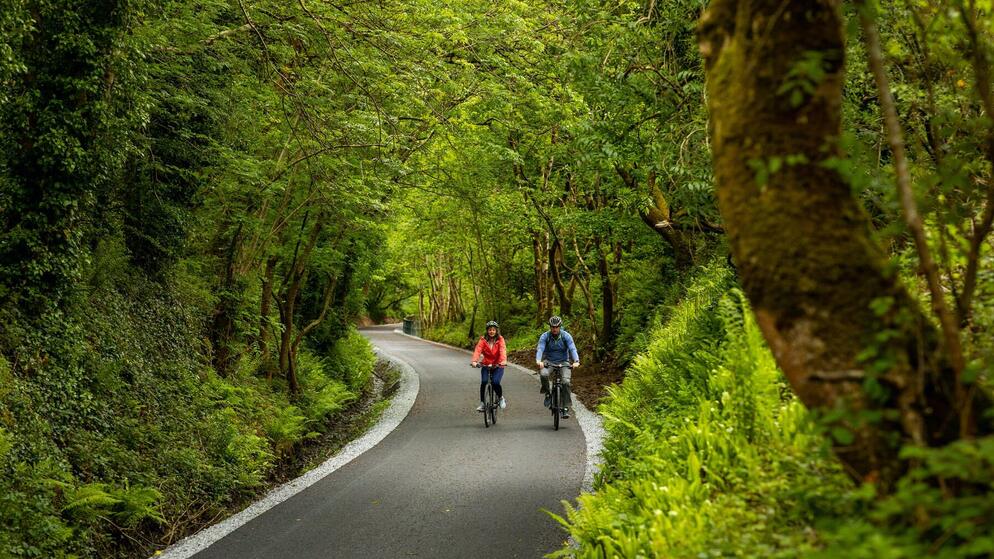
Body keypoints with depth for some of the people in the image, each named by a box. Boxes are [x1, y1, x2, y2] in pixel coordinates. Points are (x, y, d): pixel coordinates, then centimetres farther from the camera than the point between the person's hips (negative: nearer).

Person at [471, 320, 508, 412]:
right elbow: (478, 350, -17)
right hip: (486, 365, 1)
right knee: (483, 382, -20)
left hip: (498, 366, -1)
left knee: (495, 383, -21)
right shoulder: (483, 340, -4)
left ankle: (501, 398, 8)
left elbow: (503, 350, -21)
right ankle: (482, 403, -7)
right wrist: (475, 361, -35)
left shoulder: (500, 339, -6)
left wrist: (504, 361, -40)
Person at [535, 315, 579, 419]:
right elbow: (540, 349, -24)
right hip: (549, 362, 0)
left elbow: (572, 349, -23)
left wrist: (576, 361, -42)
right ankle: (547, 393, -6)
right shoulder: (545, 336, -12)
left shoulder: (566, 336, -13)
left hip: (563, 362, 0)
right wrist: (538, 361, -45)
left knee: (566, 381, -22)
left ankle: (566, 407, -13)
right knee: (543, 374, -32)